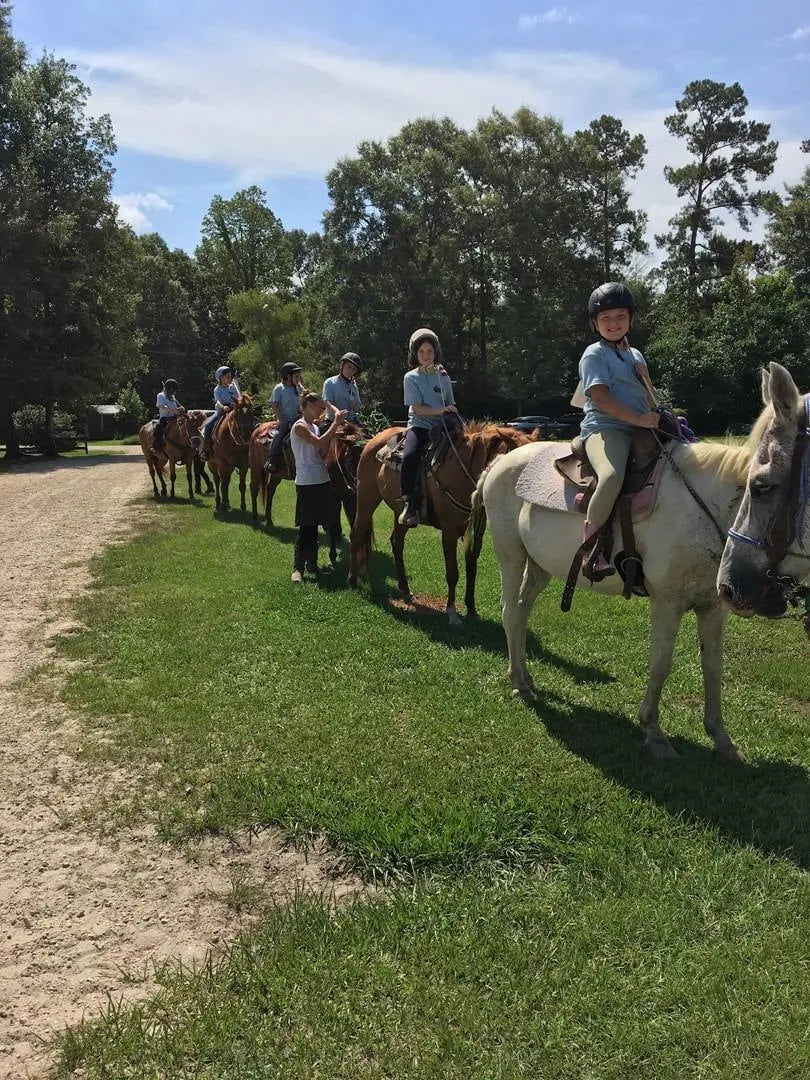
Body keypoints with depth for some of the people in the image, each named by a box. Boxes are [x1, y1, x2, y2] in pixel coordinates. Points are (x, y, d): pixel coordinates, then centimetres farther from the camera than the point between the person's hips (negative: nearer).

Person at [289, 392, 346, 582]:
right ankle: (298, 568, -4)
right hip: (307, 483, -9)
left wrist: (334, 428, 3)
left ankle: (312, 563, 23)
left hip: (322, 481, 9)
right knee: (306, 526, -8)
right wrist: (335, 423, -18)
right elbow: (319, 443, -25)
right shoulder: (300, 427, -10)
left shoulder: (314, 426, 16)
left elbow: (323, 452, 10)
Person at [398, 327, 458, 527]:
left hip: (442, 426, 4)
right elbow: (417, 408, -5)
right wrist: (439, 411, -18)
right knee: (409, 456, -32)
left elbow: (451, 405, 20)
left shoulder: (443, 376, 15)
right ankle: (408, 504, -29)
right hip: (419, 425, -4)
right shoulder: (411, 377, 4)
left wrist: (454, 417, -1)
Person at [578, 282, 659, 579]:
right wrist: (638, 418, -20)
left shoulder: (635, 356, 25)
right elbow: (600, 398, -13)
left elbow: (647, 399, 25)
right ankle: (590, 545, -29)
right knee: (612, 476, -38)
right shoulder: (595, 354, 1)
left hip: (639, 429, 9)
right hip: (604, 428, -9)